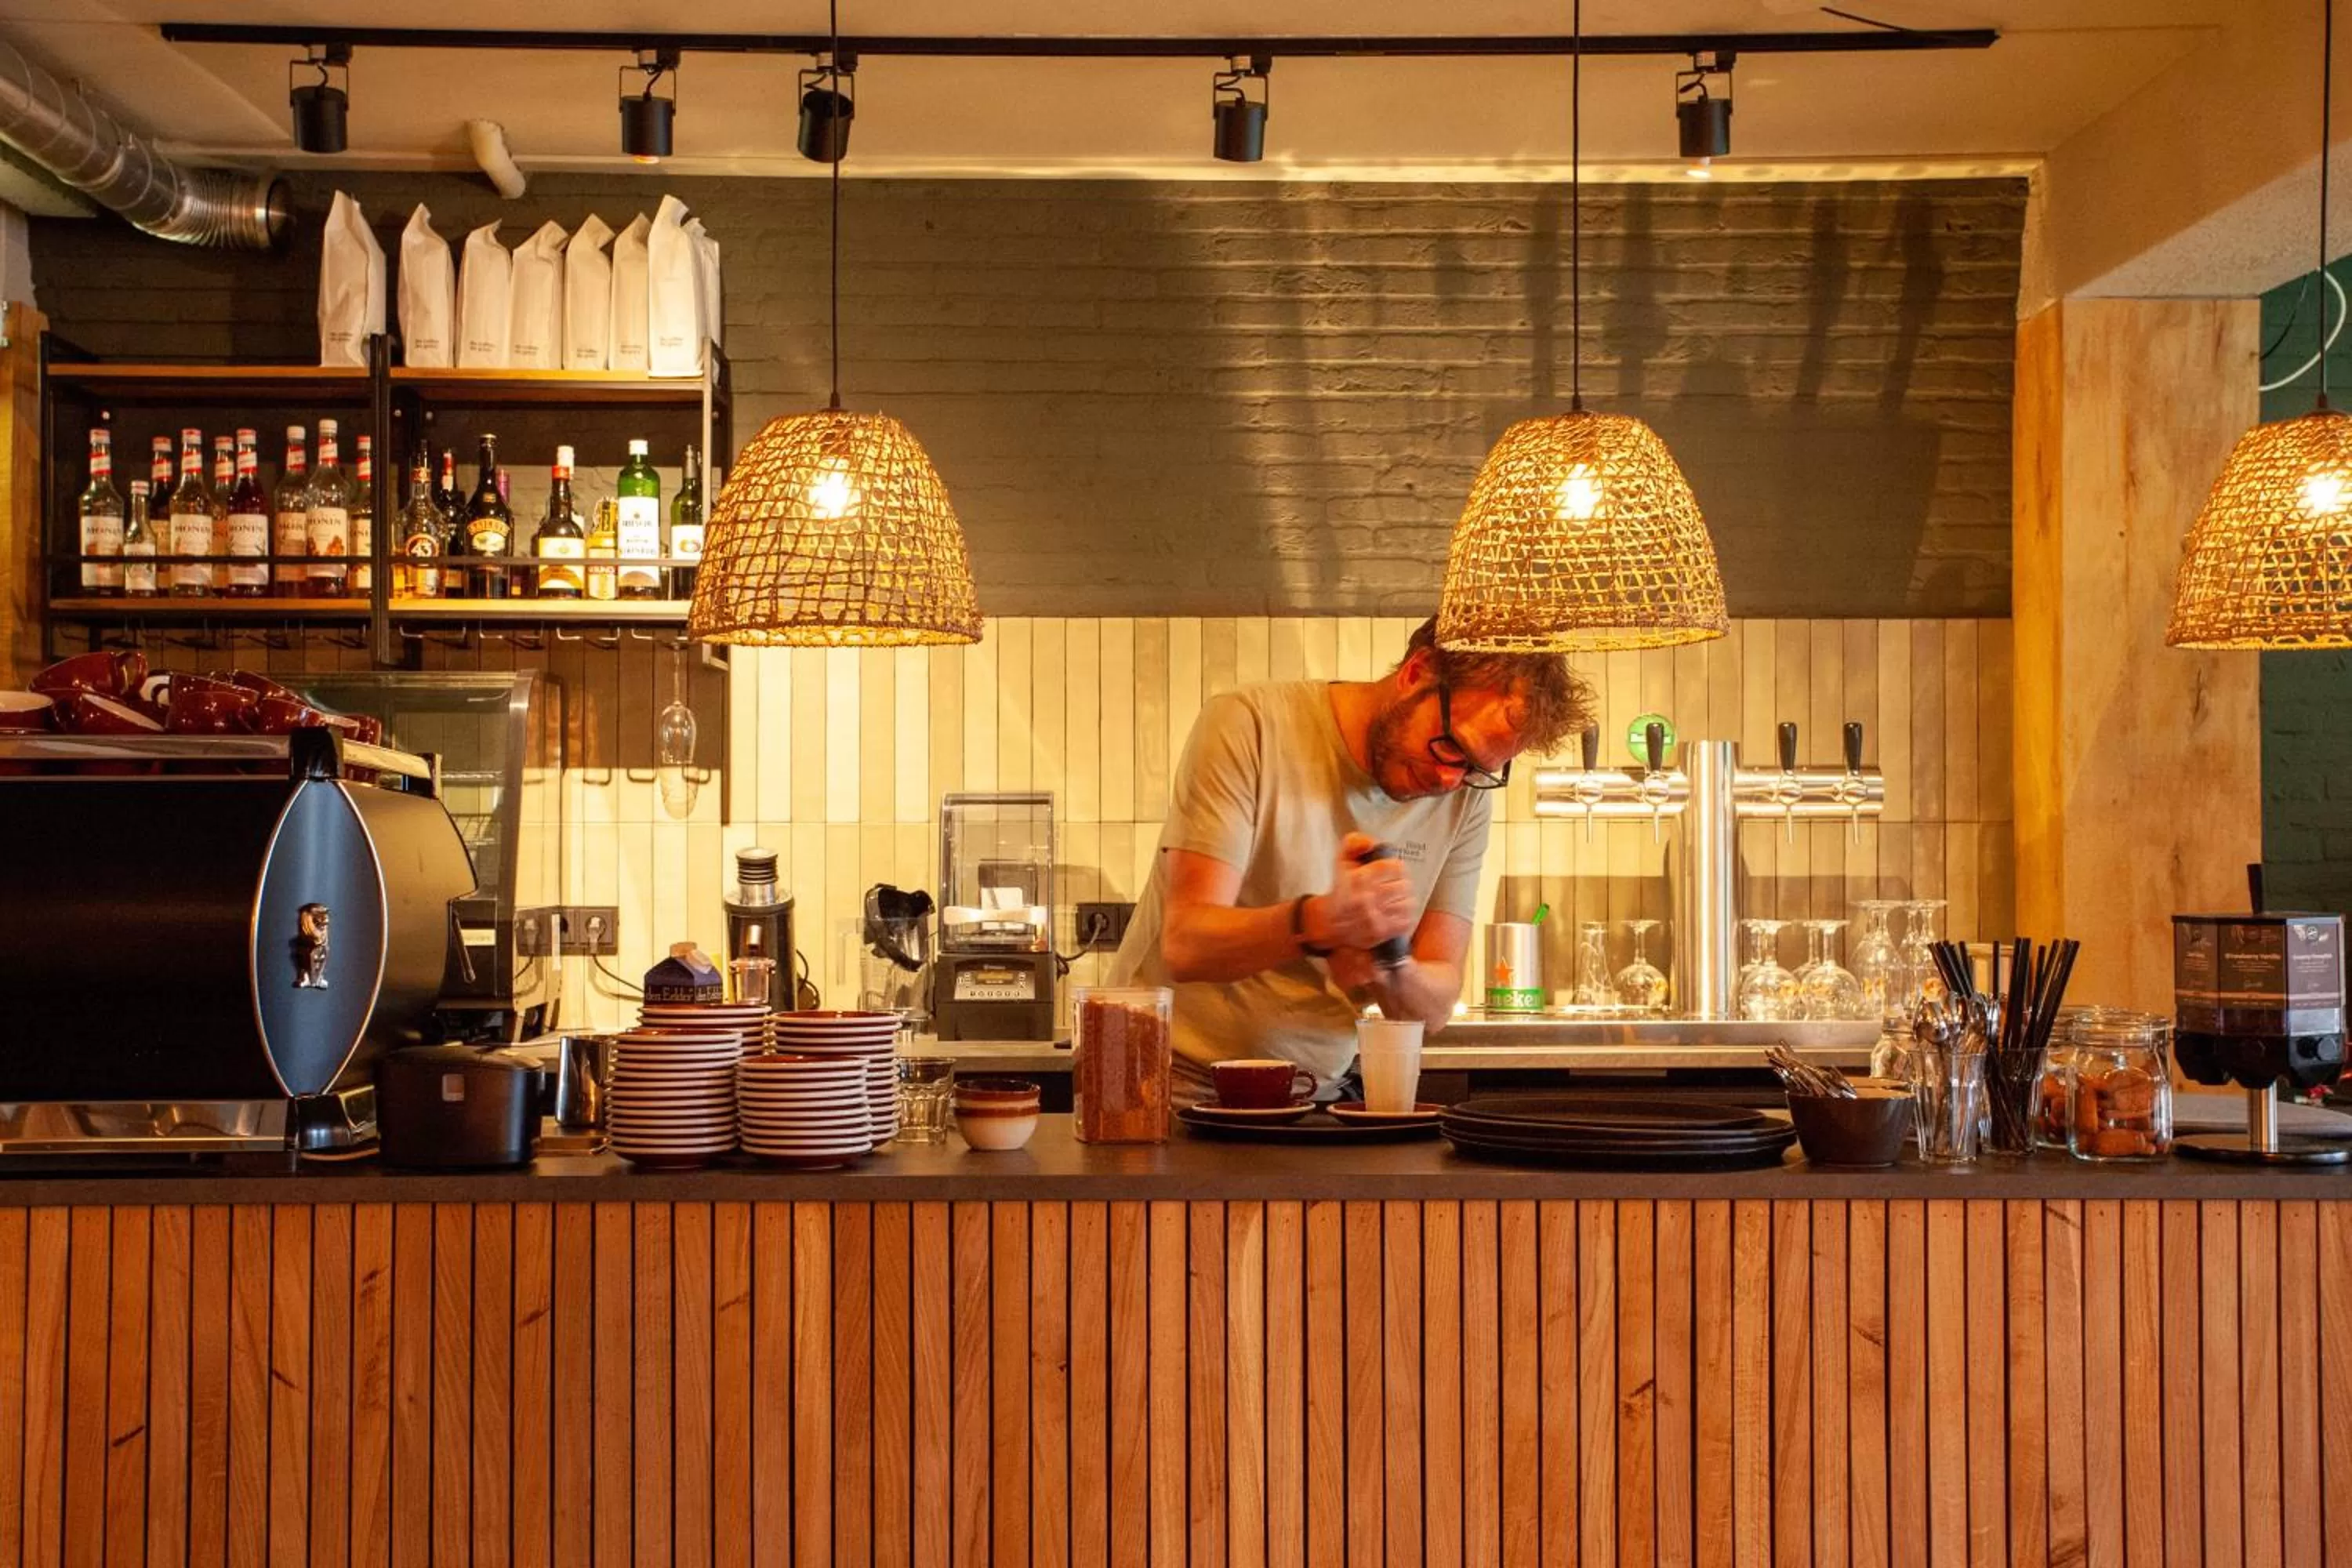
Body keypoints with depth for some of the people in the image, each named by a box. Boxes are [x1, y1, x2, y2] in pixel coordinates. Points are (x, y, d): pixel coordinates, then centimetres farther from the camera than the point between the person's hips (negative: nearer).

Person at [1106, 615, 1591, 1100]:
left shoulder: (1467, 798, 2)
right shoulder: (1250, 726, -12)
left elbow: (1436, 1005, 0)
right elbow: (1187, 945, -19)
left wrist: (1387, 972, -23)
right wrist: (1323, 921, -36)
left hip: (1318, 1094, 4)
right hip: (1174, 1090, -4)